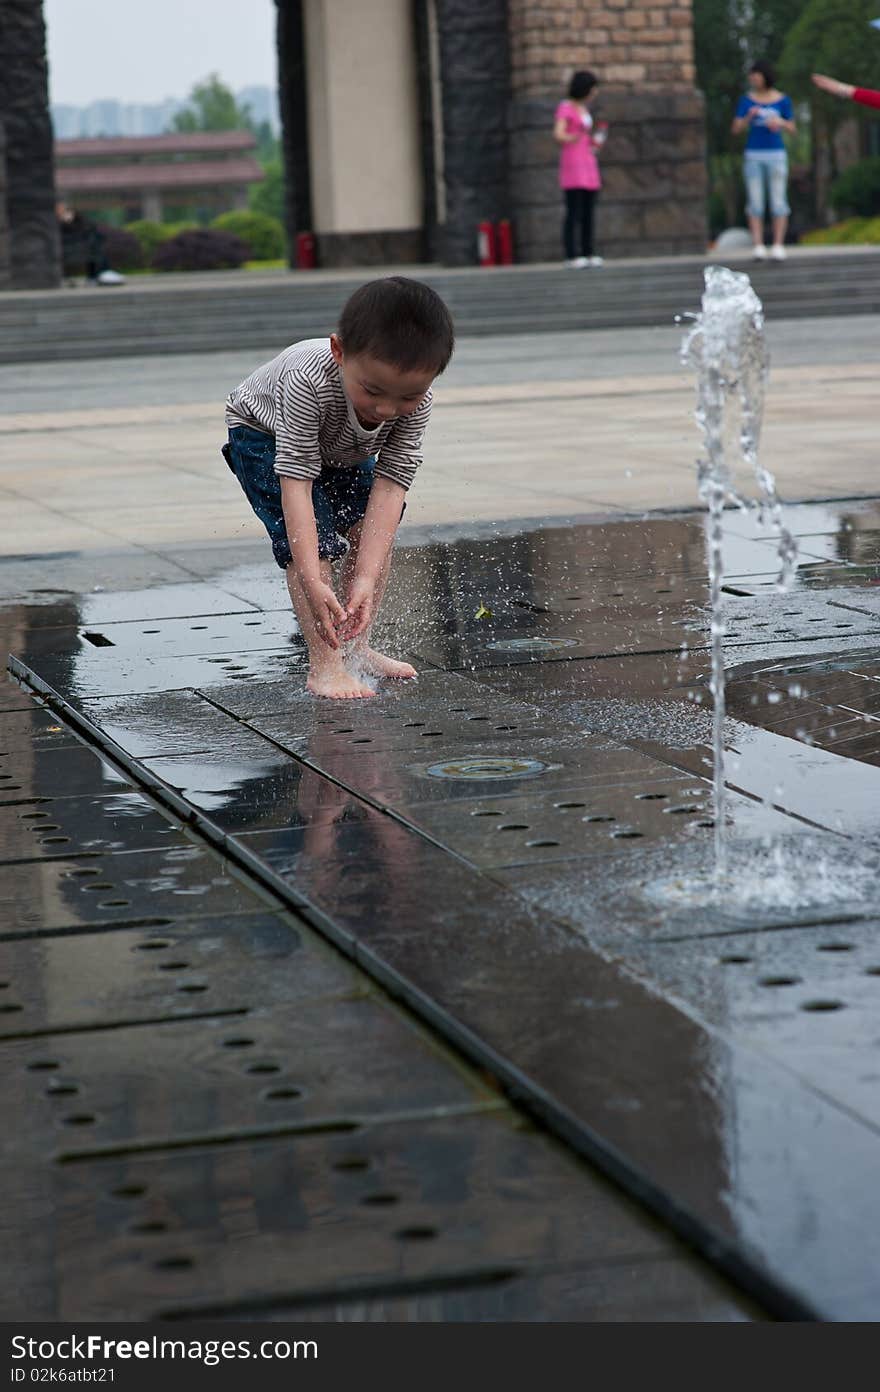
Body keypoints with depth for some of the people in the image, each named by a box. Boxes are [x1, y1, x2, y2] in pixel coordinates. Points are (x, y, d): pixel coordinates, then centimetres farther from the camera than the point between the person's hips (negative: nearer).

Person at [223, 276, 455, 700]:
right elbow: (295, 480, -45)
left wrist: (366, 578, -41)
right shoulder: (309, 380, -47)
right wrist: (312, 583, -50)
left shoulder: (416, 399, -33)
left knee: (375, 530, -2)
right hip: (264, 434, -5)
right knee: (311, 539, -20)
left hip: (342, 449, 5)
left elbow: (390, 484, -33)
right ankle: (323, 666, -14)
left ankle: (356, 648, 13)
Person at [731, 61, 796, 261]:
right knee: (755, 202, -3)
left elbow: (792, 130, 4)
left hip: (776, 154, -1)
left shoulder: (782, 100, 1)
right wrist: (749, 117, -18)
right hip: (753, 155, 1)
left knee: (778, 202, -4)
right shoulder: (746, 100, 4)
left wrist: (780, 122, -16)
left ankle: (778, 246, -1)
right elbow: (736, 129, 0)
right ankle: (758, 247, -2)